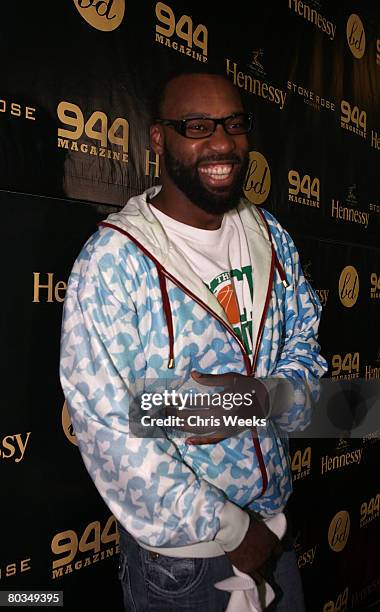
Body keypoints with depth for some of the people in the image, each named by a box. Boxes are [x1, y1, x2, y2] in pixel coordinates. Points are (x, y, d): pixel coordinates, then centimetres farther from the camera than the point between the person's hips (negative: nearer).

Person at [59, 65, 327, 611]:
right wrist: (231, 530, -17)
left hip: (274, 521, 6)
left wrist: (261, 396, -20)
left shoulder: (273, 239, 0)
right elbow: (107, 426, -22)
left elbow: (305, 351, 3)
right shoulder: (113, 260, -20)